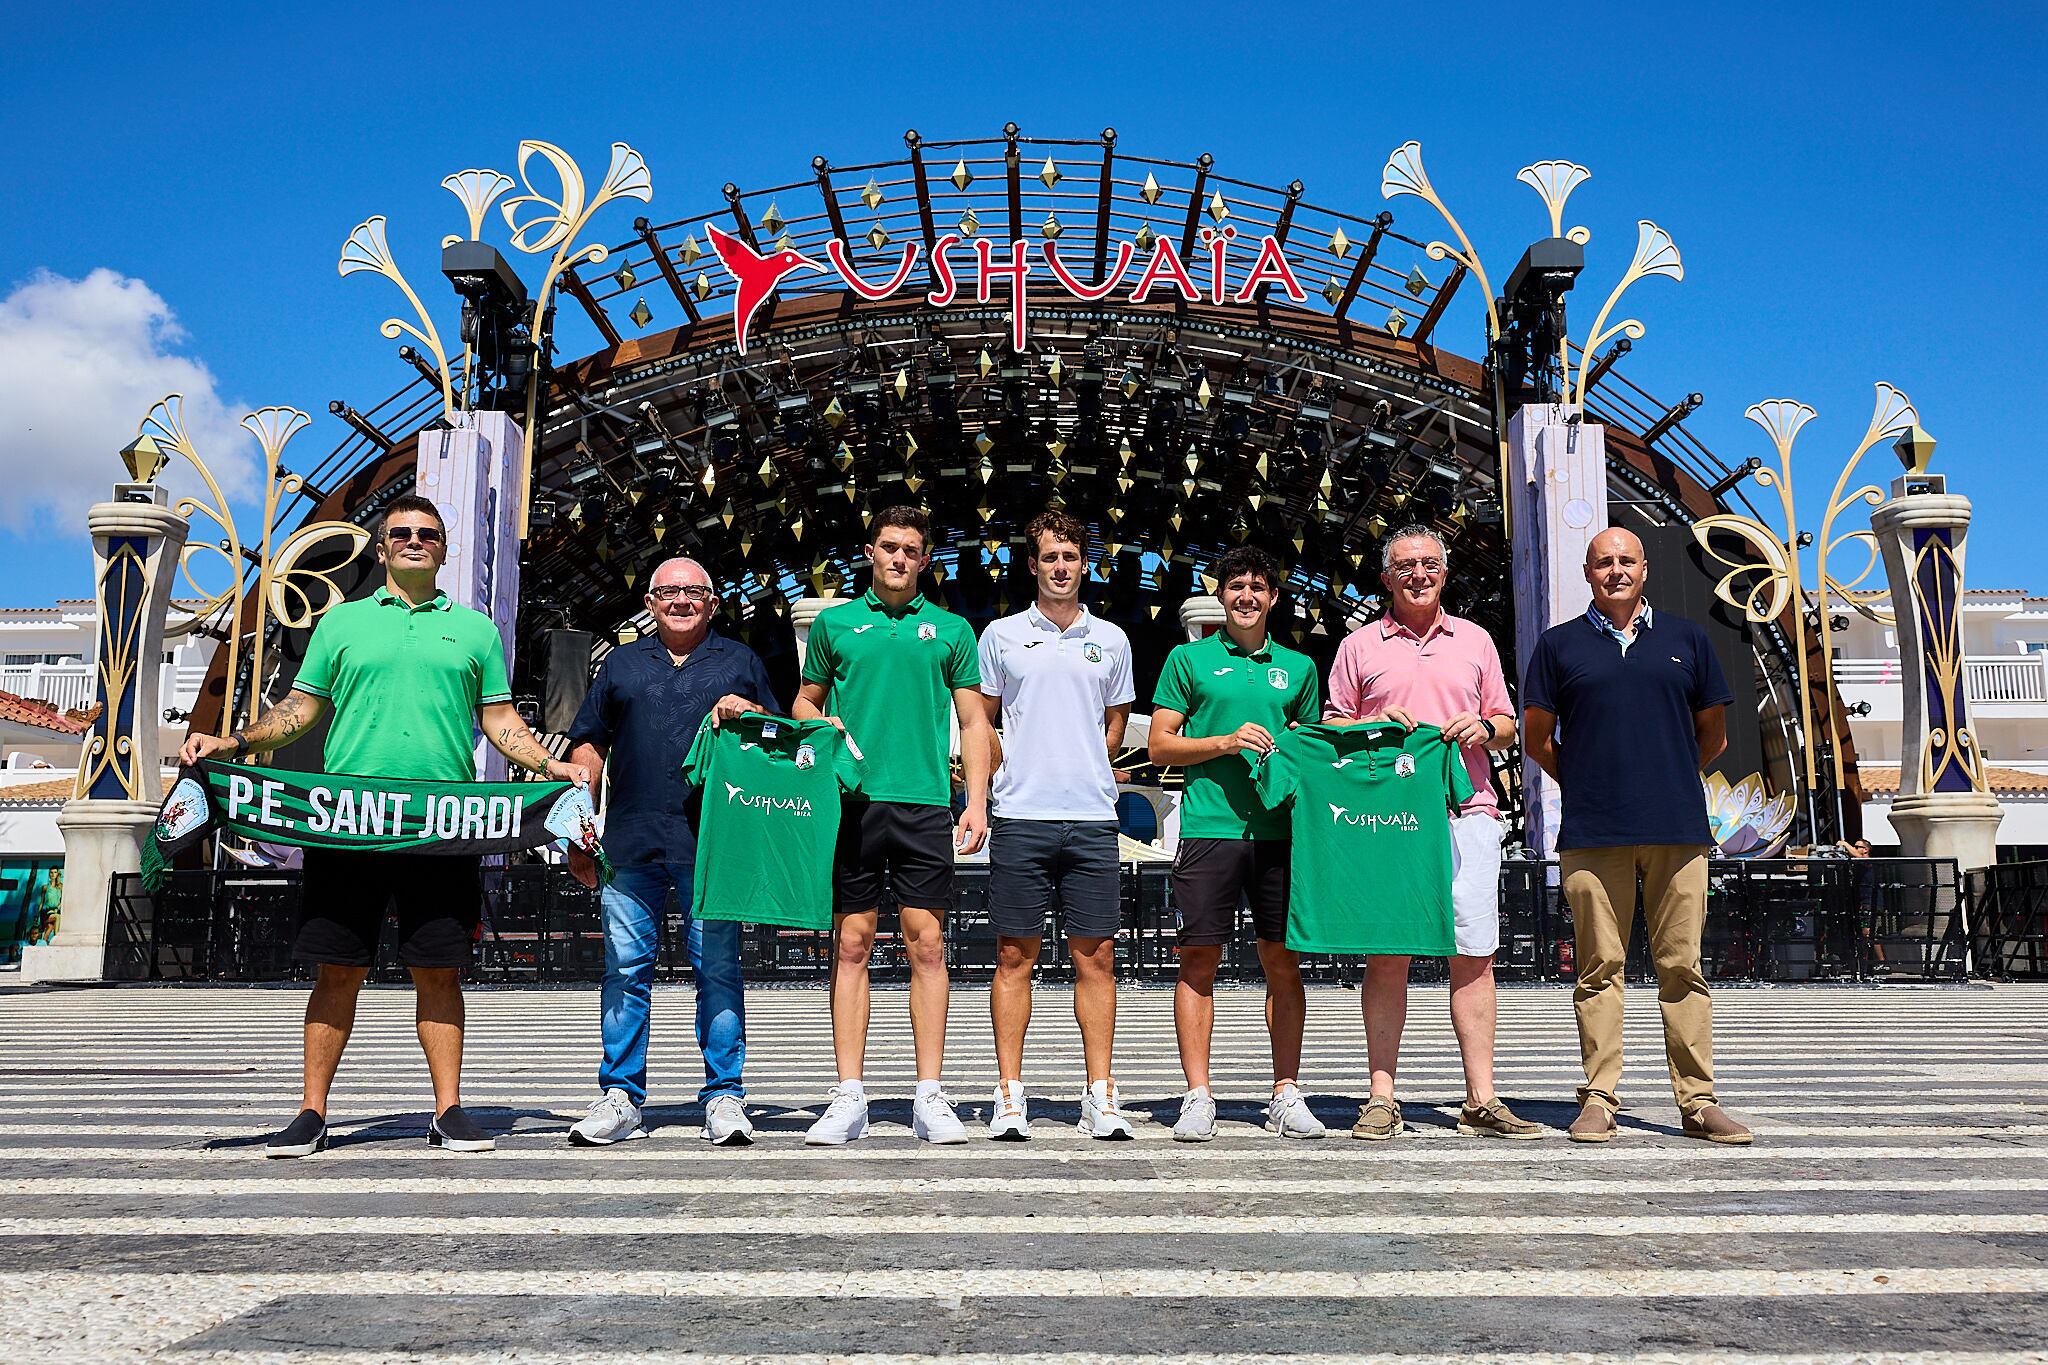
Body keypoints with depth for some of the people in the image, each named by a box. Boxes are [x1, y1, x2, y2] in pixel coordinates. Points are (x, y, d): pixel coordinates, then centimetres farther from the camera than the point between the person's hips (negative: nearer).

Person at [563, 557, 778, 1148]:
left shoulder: (740, 662, 15)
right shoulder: (621, 664, 19)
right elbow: (589, 746, 17)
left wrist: (750, 715, -4)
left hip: (713, 842, -2)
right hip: (631, 842, 2)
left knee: (718, 970, -2)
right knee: (625, 970, 3)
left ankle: (724, 1099, 5)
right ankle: (621, 1097, 11)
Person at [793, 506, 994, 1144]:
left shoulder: (951, 630, 12)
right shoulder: (834, 623, 13)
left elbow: (973, 721, 11)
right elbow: (805, 703, 19)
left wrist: (976, 801, 1)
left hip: (925, 804, 0)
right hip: (853, 802, 1)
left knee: (926, 945, -1)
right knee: (852, 944, 2)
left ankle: (929, 1097, 6)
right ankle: (849, 1097, 8)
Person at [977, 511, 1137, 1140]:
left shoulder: (1111, 640, 12)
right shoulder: (1002, 635, 7)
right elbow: (981, 722, 12)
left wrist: (1087, 775, 11)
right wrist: (1009, 776, 3)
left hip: (1092, 817, 2)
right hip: (1020, 817, -1)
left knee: (1096, 956, 2)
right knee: (1015, 955, 1)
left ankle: (1100, 1095, 9)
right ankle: (1010, 1095, 9)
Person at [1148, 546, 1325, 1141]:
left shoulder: (1298, 667, 16)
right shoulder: (1189, 659, 9)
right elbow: (1160, 745, 5)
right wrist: (1226, 742, -9)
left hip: (1280, 829, 2)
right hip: (1209, 826, -2)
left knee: (1283, 962, 3)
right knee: (1199, 960, -2)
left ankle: (1286, 1094, 12)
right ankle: (1198, 1096, 5)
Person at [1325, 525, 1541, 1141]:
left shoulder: (1476, 640, 18)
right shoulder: (1359, 645, 12)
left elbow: (1506, 727, 20)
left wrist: (1485, 727, -2)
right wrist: (1378, 726, -7)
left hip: (1467, 813, 2)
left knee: (1475, 955, 0)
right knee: (1385, 956, -2)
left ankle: (1481, 1100, 6)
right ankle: (1382, 1099, 5)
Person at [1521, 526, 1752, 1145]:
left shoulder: (1685, 639, 14)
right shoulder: (1560, 644, 9)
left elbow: (1713, 735, 21)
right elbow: (1537, 736, 13)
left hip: (1678, 828, 1)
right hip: (1592, 832, -1)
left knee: (1682, 966, 3)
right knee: (1600, 967, 0)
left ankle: (1698, 1100, 9)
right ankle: (1599, 1099, 5)